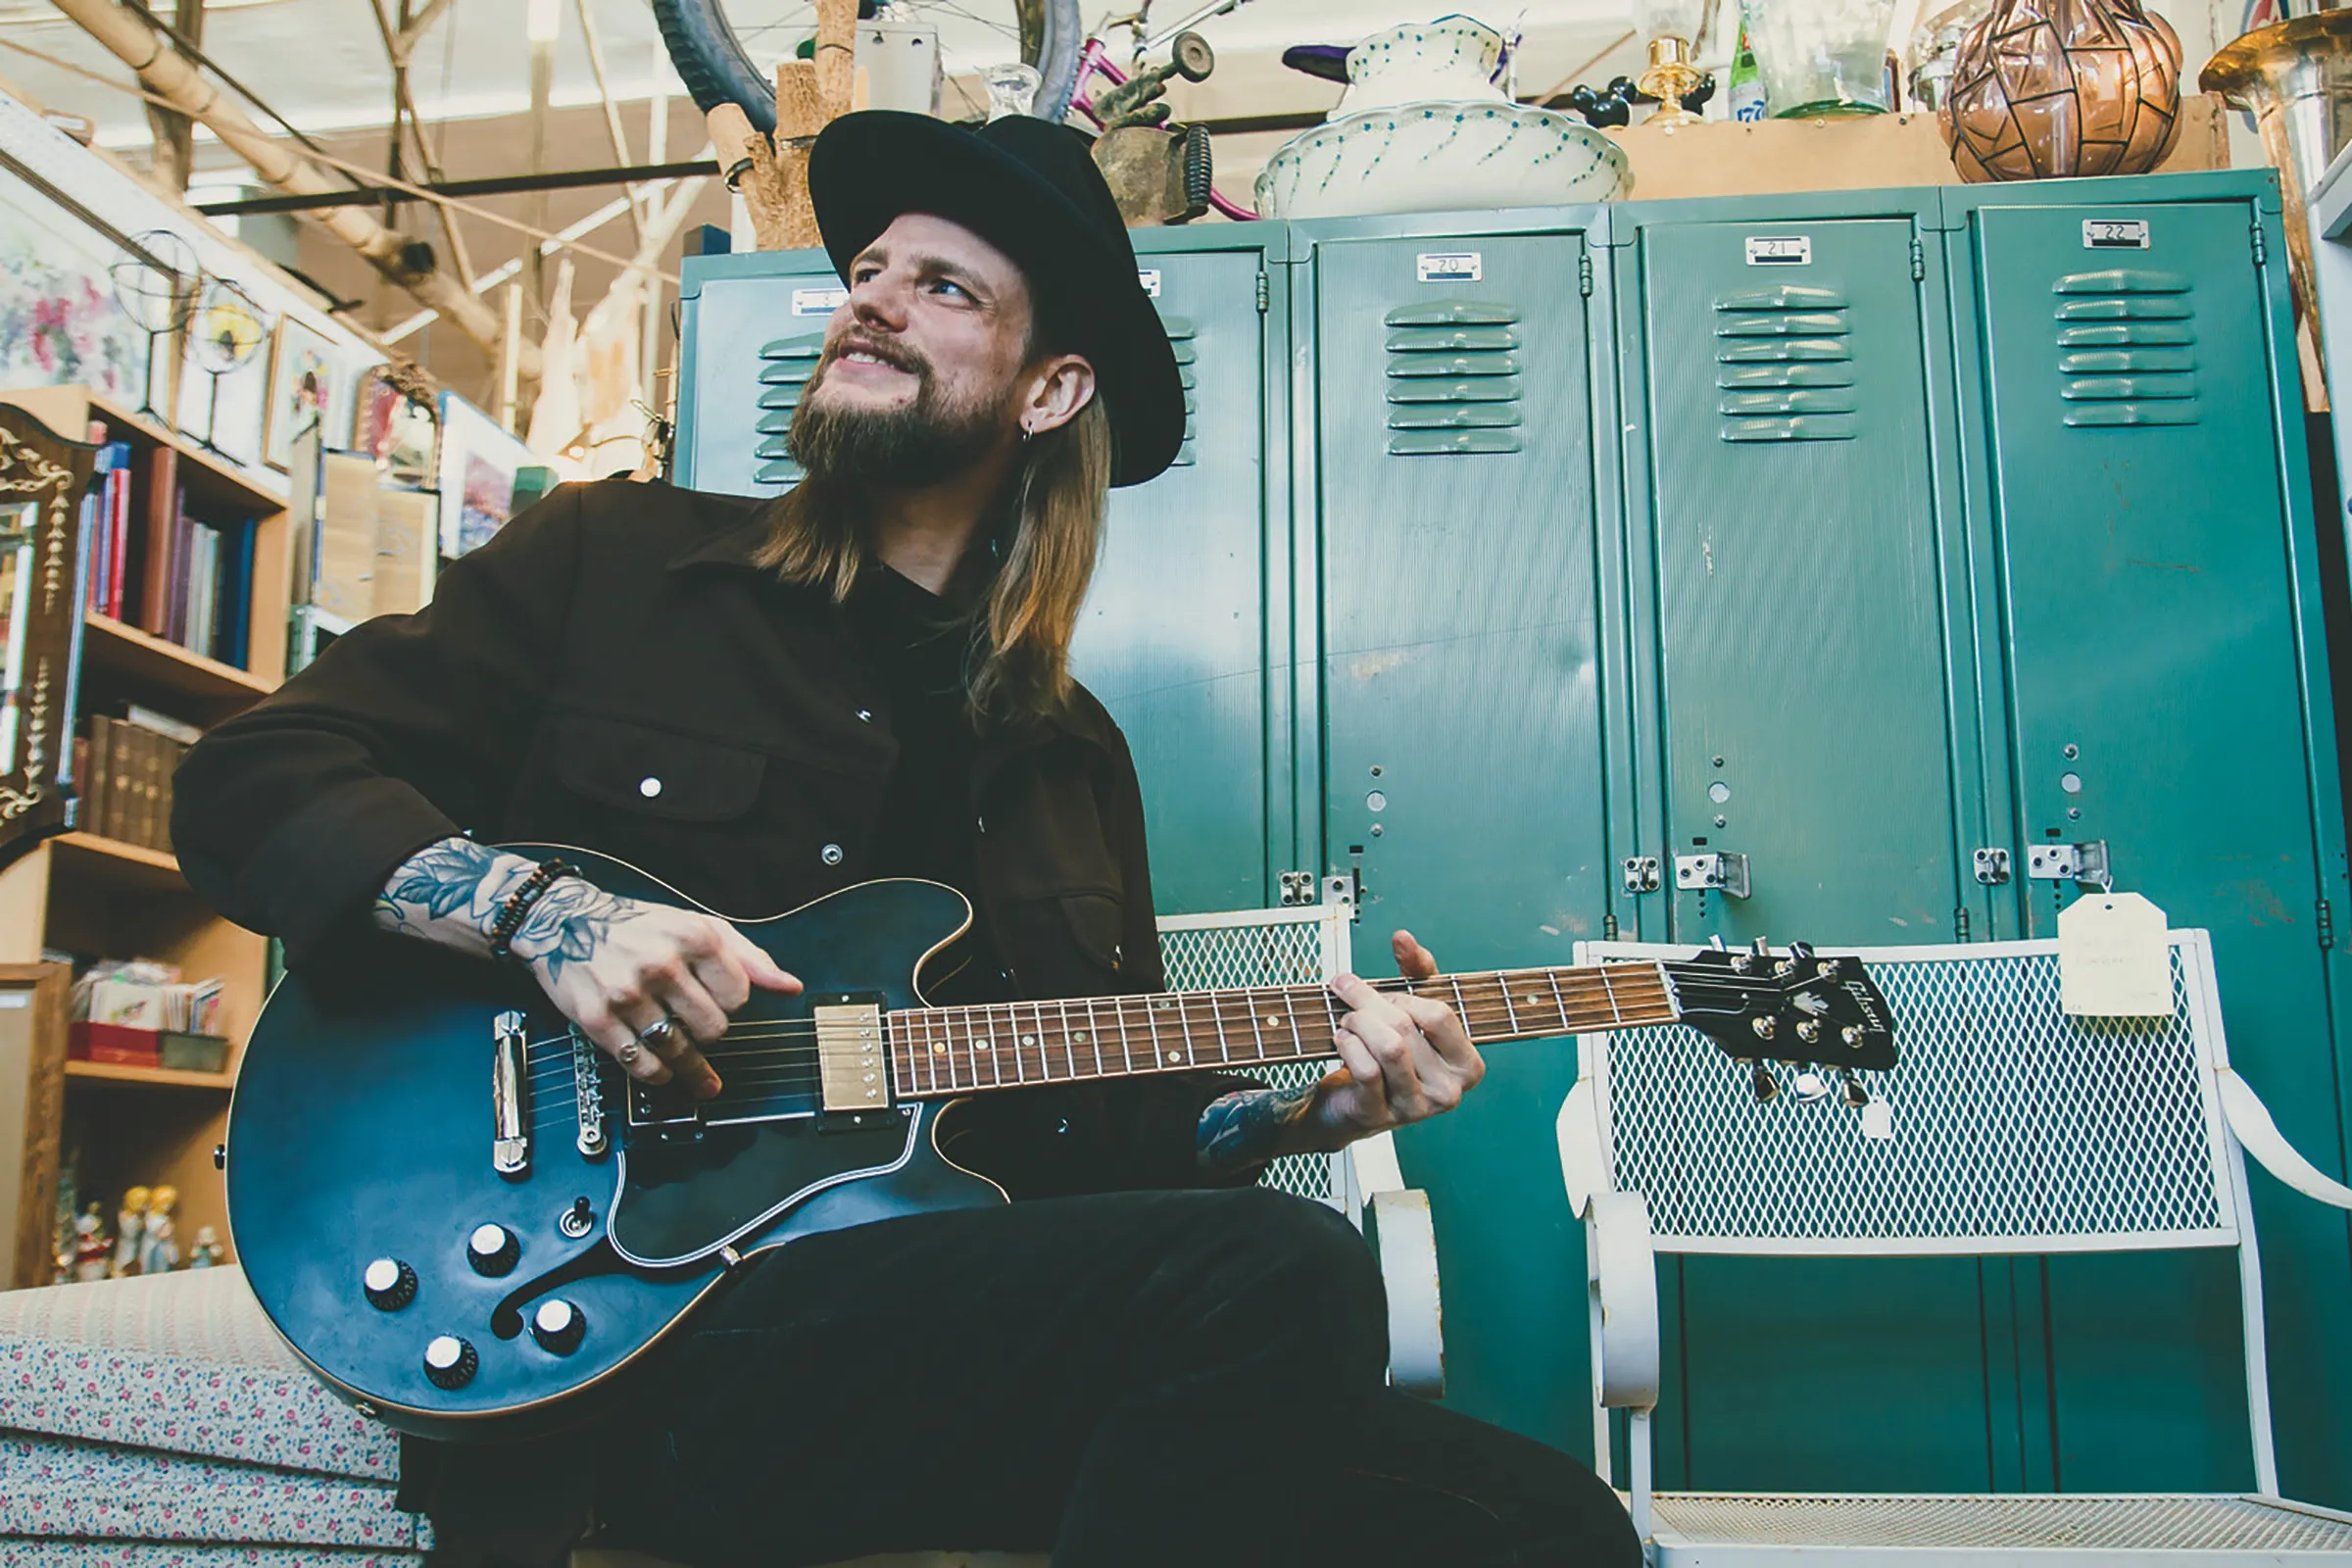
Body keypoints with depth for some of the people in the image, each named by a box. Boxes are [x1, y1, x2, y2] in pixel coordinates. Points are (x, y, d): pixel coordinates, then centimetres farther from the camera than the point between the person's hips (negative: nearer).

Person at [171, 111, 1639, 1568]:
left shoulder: (1069, 748, 19)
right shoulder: (611, 560, 8)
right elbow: (248, 782, 4)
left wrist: (1287, 1106, 1)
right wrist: (545, 911, -13)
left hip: (969, 1329, 5)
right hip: (628, 1336, -4)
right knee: (1278, 1279, -29)